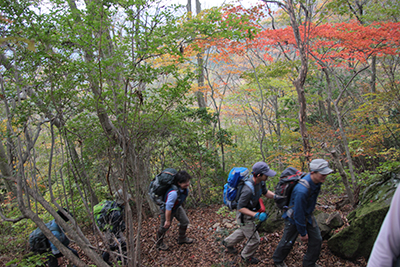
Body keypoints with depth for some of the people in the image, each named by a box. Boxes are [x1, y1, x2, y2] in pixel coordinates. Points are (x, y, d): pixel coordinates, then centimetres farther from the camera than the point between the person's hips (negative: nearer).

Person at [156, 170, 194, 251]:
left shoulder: (185, 188, -18)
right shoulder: (174, 193, -44)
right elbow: (168, 208, -35)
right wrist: (167, 220, -24)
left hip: (177, 207, 7)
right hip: (166, 210, -7)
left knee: (185, 221, 14)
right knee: (164, 227, 11)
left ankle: (182, 239, 40)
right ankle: (159, 243, 39)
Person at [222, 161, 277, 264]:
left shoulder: (260, 181, -15)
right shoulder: (248, 189, -40)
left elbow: (265, 192, 5)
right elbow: (240, 208, -31)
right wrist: (257, 215, -37)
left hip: (250, 212, 8)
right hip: (244, 216, -8)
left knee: (244, 231, 32)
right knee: (254, 240, 8)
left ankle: (228, 242, 55)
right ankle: (246, 256, 37)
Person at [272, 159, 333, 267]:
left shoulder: (316, 181, -15)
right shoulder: (302, 190, -41)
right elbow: (298, 214, -29)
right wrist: (303, 233, -15)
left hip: (307, 215, 7)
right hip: (294, 217, -7)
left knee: (316, 240, 11)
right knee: (288, 242, 12)